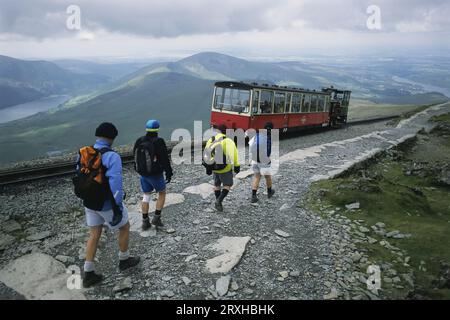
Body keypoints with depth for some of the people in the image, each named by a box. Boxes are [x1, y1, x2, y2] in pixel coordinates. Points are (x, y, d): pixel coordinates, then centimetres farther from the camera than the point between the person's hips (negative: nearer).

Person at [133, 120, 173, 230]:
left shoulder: (139, 141, -1)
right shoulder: (159, 142, -17)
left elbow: (135, 157, 10)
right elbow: (165, 159, -16)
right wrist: (169, 173, -6)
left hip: (143, 174, 5)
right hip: (156, 174, -5)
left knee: (146, 195, 16)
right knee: (162, 193, 15)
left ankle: (145, 221, 18)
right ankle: (156, 218, 11)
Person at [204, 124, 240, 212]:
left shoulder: (210, 141, 0)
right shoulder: (228, 141, -14)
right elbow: (234, 155, -16)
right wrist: (237, 166, -6)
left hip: (214, 168, 5)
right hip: (226, 169, -5)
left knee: (217, 185, 21)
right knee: (227, 185, 10)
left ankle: (218, 203, 27)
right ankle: (219, 200, -7)